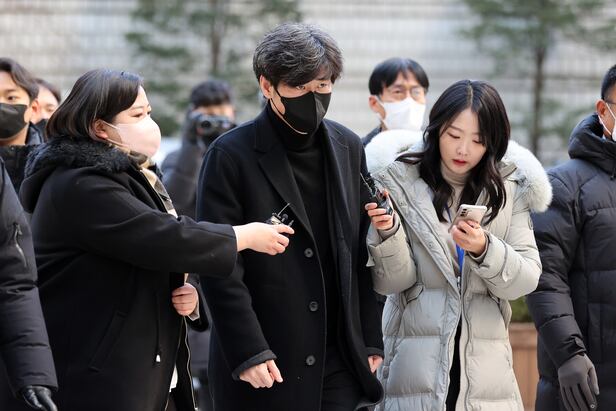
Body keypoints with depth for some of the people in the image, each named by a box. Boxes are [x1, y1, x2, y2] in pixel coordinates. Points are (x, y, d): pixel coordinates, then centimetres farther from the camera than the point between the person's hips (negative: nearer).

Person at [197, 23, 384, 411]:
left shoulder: (349, 148, 9)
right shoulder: (231, 157, -8)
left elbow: (362, 254, 13)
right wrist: (248, 352, -15)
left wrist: (371, 340, 10)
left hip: (340, 364, 4)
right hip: (266, 365, -4)